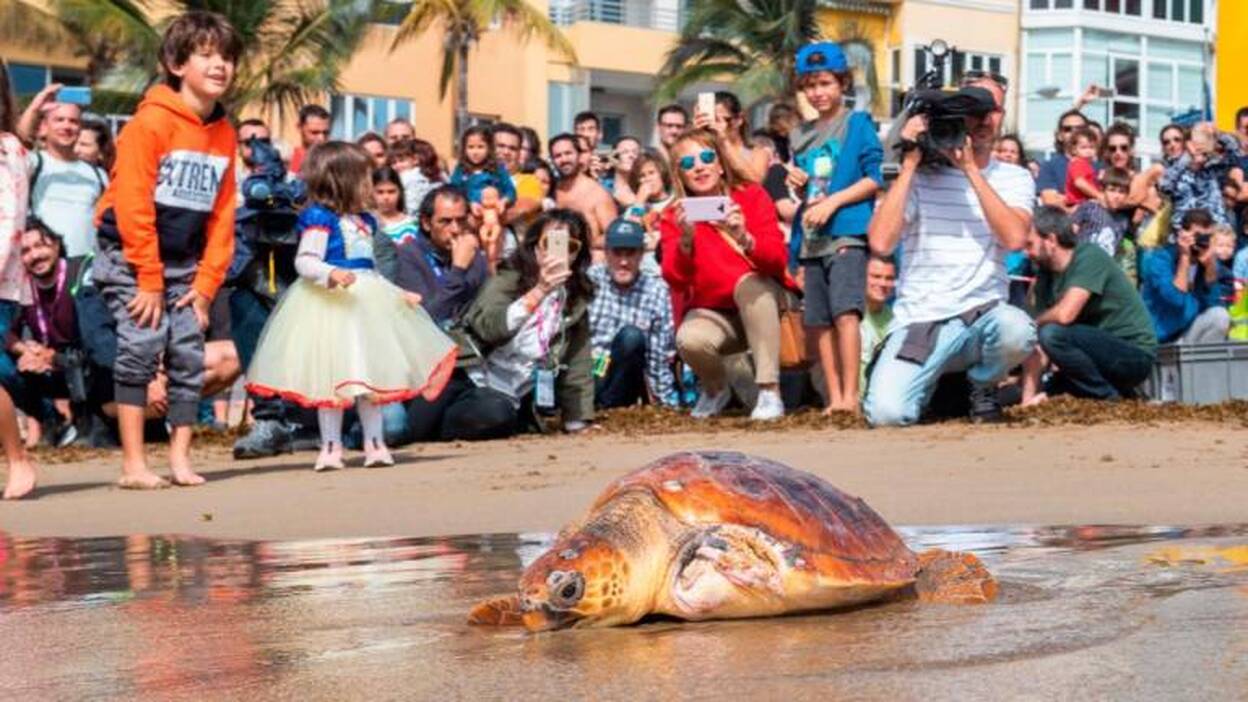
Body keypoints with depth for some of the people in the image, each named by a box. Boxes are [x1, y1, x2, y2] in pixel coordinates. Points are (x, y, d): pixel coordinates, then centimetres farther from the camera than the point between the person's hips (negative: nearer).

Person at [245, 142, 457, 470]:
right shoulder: (320, 220, -11)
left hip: (367, 303, 8)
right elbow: (305, 262, -18)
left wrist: (399, 294, 21)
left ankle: (374, 443, 16)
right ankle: (330, 446, 4)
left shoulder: (364, 222, 16)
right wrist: (331, 274, -35)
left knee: (373, 374, 8)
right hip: (330, 306, -8)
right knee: (333, 375, -4)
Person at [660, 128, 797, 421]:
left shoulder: (752, 196, -8)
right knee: (689, 340, -32)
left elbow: (778, 259, -19)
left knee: (749, 283, -35)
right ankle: (716, 390, 5)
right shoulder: (674, 217, -4)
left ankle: (770, 392, -32)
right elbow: (675, 280, -17)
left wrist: (744, 239, -38)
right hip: (712, 314, 1)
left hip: (761, 301, -1)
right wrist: (685, 239, -35)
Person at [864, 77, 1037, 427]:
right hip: (919, 320, -1)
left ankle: (982, 384, 1)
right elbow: (880, 242, -12)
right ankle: (932, 383, 12)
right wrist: (909, 164, -10)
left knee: (1017, 331, -36)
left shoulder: (1014, 179, 8)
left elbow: (1014, 237, -14)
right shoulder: (921, 174, 3)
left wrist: (971, 168, -13)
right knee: (885, 413, -27)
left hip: (983, 314, 1)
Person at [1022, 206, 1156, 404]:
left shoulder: (1090, 257, -16)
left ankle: (1110, 399, -12)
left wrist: (1034, 324, -8)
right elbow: (1038, 346, 2)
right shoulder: (1045, 276, 7)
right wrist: (1028, 398, -6)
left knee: (1053, 334, -28)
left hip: (1135, 354, -8)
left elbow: (1064, 314, -29)